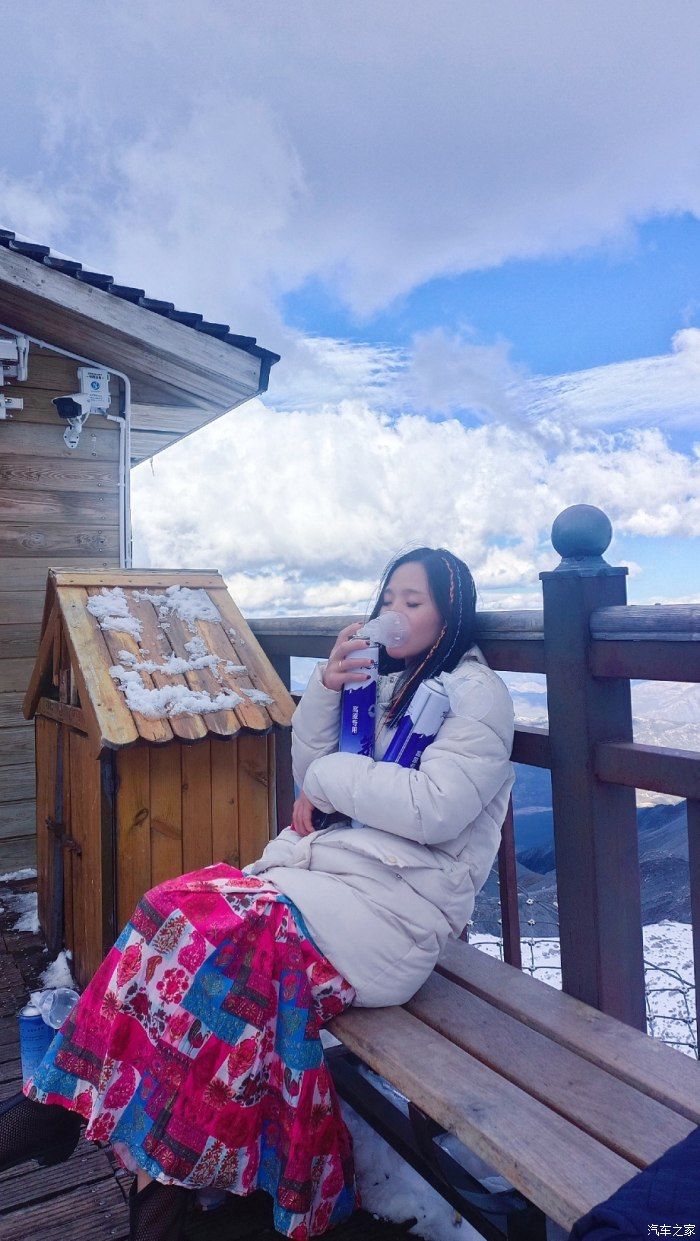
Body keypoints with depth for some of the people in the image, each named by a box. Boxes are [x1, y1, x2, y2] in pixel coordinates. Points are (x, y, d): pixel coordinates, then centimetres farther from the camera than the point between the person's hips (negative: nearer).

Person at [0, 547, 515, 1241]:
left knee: (202, 926, -25)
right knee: (184, 905, -18)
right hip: (326, 867, 7)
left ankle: (66, 1103, -7)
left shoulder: (476, 691, -3)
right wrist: (325, 687, 0)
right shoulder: (383, 683, 19)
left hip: (392, 906, -7)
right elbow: (310, 780, 14)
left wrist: (331, 777, -7)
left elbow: (435, 809, -18)